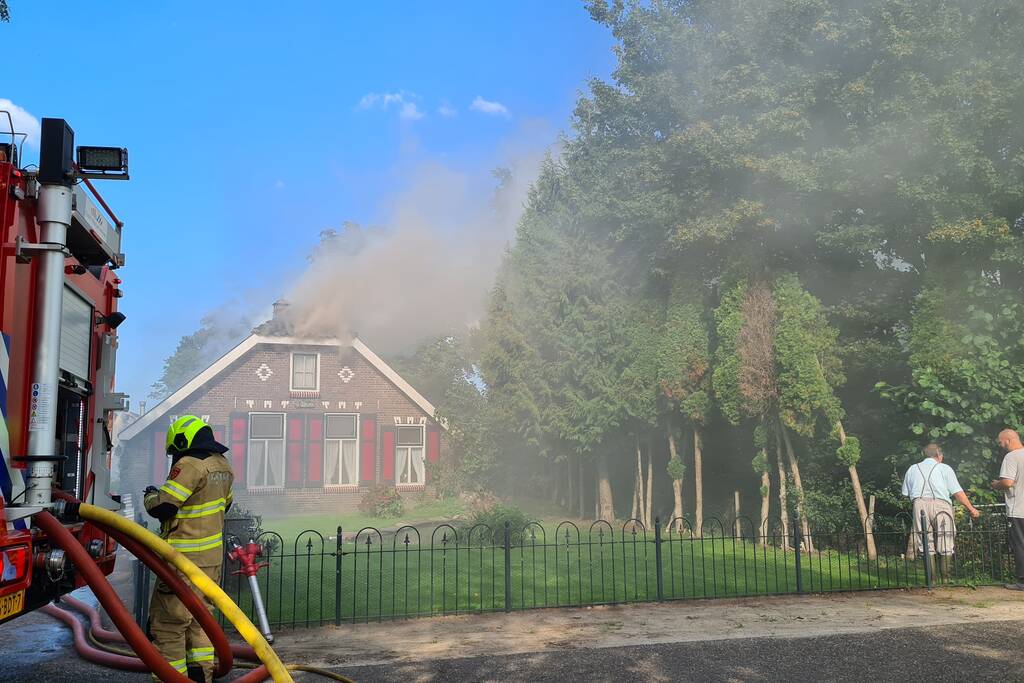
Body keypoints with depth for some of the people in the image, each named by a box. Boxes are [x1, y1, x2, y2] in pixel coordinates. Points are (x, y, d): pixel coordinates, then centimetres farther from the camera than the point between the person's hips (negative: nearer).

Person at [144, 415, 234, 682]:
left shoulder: (189, 465, -18)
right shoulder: (222, 465, 9)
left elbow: (161, 507, -18)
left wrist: (150, 496, 3)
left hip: (184, 560, -8)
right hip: (212, 558, 9)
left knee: (168, 623, 1)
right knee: (200, 620, 18)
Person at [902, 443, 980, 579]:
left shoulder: (912, 469, 19)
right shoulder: (944, 468, 9)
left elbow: (906, 494, 16)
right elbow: (957, 492, 3)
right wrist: (971, 509, 9)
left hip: (919, 504, 2)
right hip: (940, 505, -2)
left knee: (925, 544, 5)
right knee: (944, 544, 6)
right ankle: (945, 576, 6)